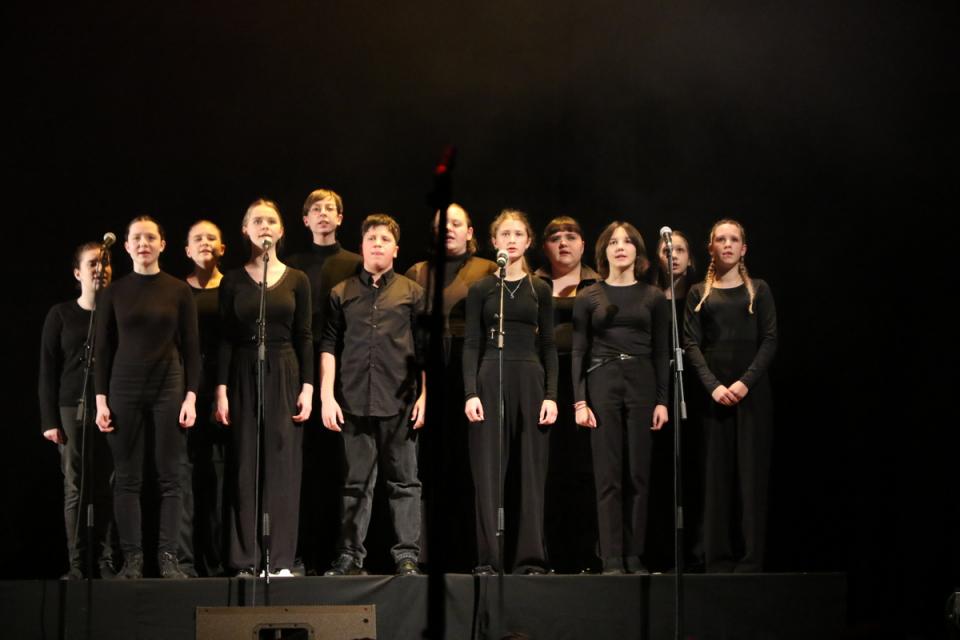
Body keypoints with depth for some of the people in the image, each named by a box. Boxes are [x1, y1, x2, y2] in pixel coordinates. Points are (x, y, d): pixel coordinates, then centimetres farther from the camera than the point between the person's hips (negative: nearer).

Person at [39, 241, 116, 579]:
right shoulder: (61, 315, 7)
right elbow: (47, 370, 5)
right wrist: (49, 420, -2)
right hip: (73, 408, 0)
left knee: (108, 488, -4)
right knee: (75, 488, -2)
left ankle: (107, 562, 0)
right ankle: (76, 564, 0)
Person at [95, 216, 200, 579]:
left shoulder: (179, 291, 3)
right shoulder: (115, 292, 5)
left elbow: (191, 347, 3)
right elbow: (103, 348, 6)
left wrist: (191, 396, -5)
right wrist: (101, 399, -1)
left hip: (169, 389, -1)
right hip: (125, 389, 1)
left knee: (170, 477, -1)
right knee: (128, 478, 0)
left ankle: (168, 557, 2)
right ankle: (132, 558, 3)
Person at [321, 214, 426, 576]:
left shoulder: (412, 293, 10)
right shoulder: (342, 294, 11)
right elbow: (328, 346, 8)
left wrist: (426, 394, -1)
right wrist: (327, 395, -1)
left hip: (399, 403, -1)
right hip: (354, 402, 1)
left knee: (404, 482, 1)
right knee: (355, 484, 5)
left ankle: (407, 556, 3)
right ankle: (350, 557, 8)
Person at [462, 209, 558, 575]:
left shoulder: (540, 290, 10)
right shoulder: (481, 290, 7)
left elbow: (548, 346, 7)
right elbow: (471, 345, 2)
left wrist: (551, 395, -3)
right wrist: (470, 393, -9)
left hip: (531, 380, 1)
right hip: (490, 379, -1)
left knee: (532, 470, 1)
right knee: (488, 471, -3)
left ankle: (530, 558, 5)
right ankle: (488, 559, 1)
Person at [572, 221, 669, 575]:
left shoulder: (653, 297, 8)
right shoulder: (589, 297, 6)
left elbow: (661, 353, 7)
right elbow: (578, 351, 4)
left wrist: (662, 400, -1)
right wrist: (579, 401, -4)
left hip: (641, 385, 1)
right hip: (602, 384, -1)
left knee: (638, 474, 1)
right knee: (608, 475, -2)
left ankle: (635, 557, 7)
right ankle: (612, 560, 0)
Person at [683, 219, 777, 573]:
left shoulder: (758, 290, 10)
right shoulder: (699, 293, 11)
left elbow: (770, 340, 1)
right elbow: (691, 343, 2)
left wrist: (746, 382, -12)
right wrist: (713, 385, -12)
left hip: (752, 390, -1)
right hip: (714, 390, 1)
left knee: (751, 470, -4)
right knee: (717, 473, 0)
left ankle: (750, 557, -4)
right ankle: (718, 557, 2)